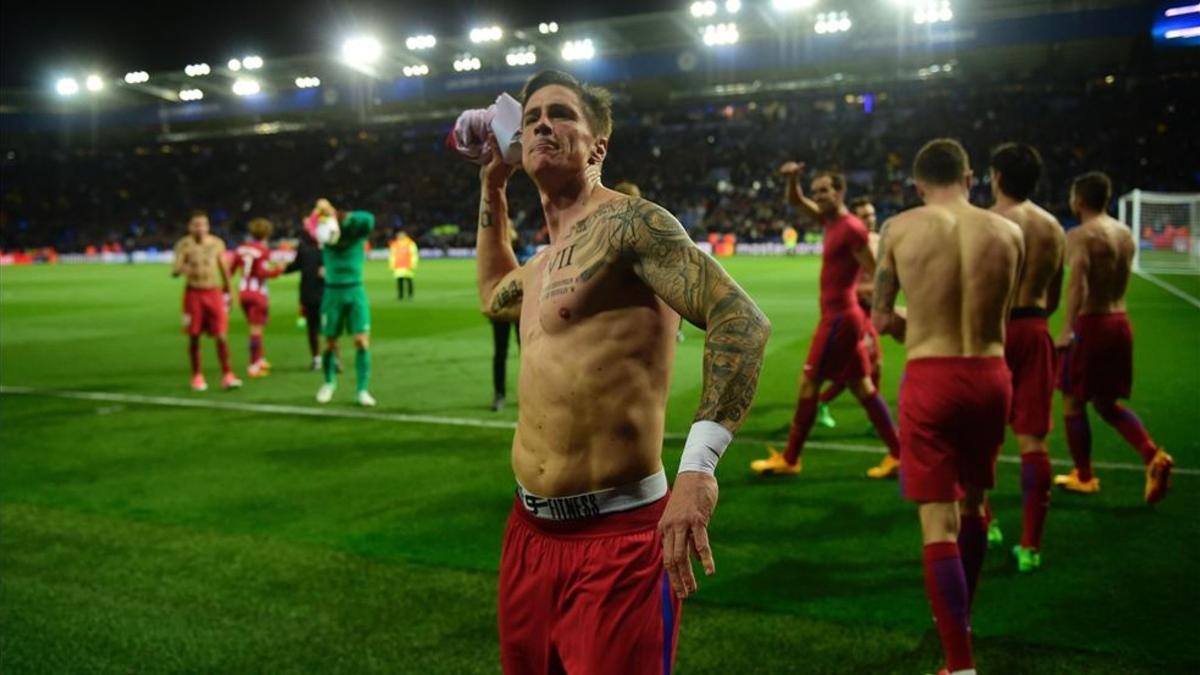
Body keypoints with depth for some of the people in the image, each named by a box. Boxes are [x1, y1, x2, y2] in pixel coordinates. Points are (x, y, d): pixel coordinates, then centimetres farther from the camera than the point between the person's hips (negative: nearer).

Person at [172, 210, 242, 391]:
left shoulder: (217, 243, 2)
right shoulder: (184, 245, -3)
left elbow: (224, 269, 13)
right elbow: (174, 271, -10)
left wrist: (227, 292, 17)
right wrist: (182, 269, -33)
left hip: (214, 293, 1)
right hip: (193, 293, -1)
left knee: (221, 336, -6)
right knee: (194, 336, 5)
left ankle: (227, 375, -1)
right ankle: (197, 376, 18)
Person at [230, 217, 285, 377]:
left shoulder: (241, 248, 6)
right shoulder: (263, 250, -13)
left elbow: (231, 268, 8)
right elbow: (263, 272, -20)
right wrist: (278, 270, -6)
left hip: (243, 291, 7)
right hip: (257, 292, -7)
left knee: (255, 327, 20)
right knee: (256, 328, -4)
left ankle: (260, 359, 31)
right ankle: (253, 366, -5)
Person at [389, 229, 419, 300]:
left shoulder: (410, 244, 1)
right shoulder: (394, 245, 11)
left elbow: (414, 255, -1)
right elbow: (392, 256, 18)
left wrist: (413, 266, -7)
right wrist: (392, 266, 12)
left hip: (408, 267, -3)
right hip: (398, 268, 3)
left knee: (409, 281, -4)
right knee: (399, 281, -5)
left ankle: (410, 295, 6)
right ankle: (400, 295, 0)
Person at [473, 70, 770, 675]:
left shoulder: (629, 222, -11)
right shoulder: (543, 261, 16)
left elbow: (742, 320, -22)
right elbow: (494, 296, 40)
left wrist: (699, 466, -33)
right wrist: (492, 188, 31)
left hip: (617, 534, -9)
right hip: (528, 530, 9)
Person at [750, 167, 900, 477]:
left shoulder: (852, 228, -16)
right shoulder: (831, 221, 11)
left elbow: (878, 277, -16)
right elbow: (795, 201, 17)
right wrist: (793, 179, -2)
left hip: (839, 318, -10)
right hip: (841, 316, 10)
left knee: (808, 383, -3)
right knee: (862, 387, 11)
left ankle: (789, 460, 5)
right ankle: (899, 454, 15)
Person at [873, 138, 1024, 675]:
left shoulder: (899, 229, -2)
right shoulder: (1009, 232, 3)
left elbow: (881, 319, 4)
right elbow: (998, 319, 11)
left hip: (931, 379, -3)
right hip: (991, 375, 4)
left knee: (938, 523, 0)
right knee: (972, 503, 23)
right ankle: (959, 620, 41)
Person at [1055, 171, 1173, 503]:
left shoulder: (1081, 235, -14)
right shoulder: (1125, 233, 12)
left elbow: (1078, 283, -28)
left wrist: (1067, 328, -34)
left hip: (1091, 323, -8)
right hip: (1120, 322, 8)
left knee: (1073, 402, 8)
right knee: (1108, 403, 18)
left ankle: (1083, 477, 17)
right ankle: (1154, 456, 0)